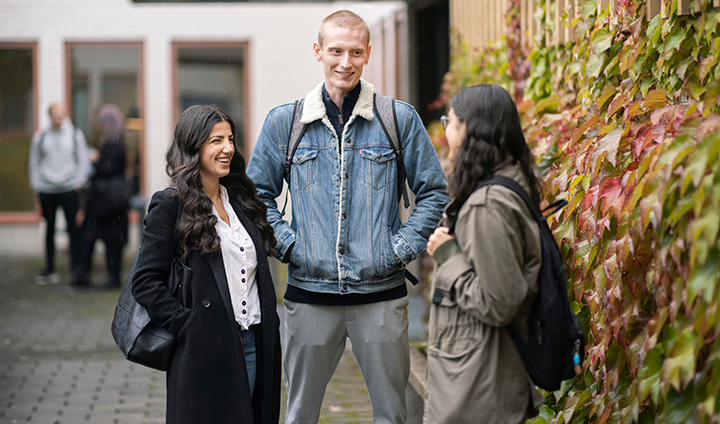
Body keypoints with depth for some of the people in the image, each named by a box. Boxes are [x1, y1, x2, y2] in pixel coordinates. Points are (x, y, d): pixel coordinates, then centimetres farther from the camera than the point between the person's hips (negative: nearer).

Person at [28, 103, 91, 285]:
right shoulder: (40, 137, 7)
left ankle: (76, 268, 0)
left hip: (69, 189, -1)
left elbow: (83, 161, 6)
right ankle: (49, 269, 12)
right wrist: (37, 186, 2)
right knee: (49, 229, 6)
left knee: (74, 229, -5)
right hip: (46, 190, 1)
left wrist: (79, 183, -2)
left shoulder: (75, 135, 5)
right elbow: (34, 164, 11)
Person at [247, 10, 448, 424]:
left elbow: (434, 192, 8)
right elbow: (258, 194, 13)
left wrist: (404, 247, -2)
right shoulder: (284, 122, 5)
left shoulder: (400, 118, 2)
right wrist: (287, 244, 0)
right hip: (309, 292, 1)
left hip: (381, 292, 0)